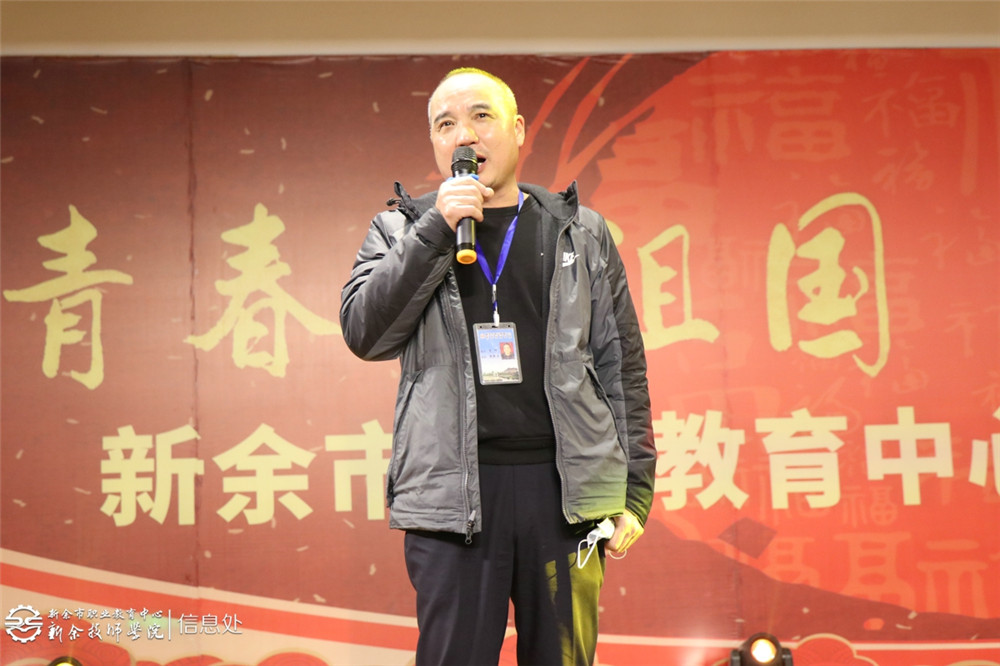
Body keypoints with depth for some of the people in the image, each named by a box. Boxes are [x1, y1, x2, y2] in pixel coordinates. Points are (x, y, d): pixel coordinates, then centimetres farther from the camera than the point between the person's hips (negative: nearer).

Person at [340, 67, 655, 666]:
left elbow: (622, 365, 10)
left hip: (564, 487, 1)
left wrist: (634, 487, 3)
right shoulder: (400, 231, 11)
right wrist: (435, 231, -12)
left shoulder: (582, 233, 11)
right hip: (453, 490, -1)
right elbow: (365, 334, -5)